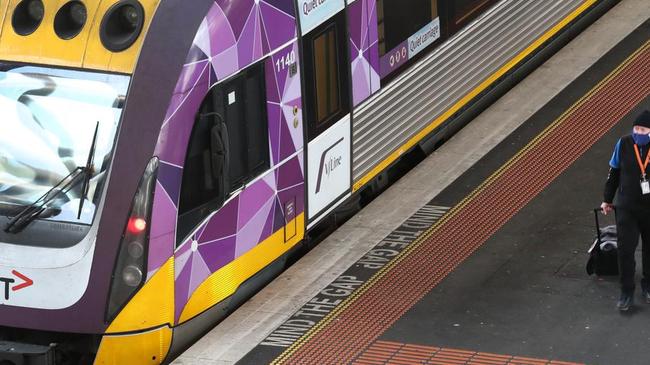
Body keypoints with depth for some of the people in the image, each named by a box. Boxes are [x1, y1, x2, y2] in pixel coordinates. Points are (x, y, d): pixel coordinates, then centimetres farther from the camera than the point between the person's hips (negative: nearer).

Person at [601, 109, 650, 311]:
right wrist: (607, 200, 11)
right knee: (625, 249, -2)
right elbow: (614, 173, 5)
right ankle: (627, 292, 11)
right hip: (627, 208, 0)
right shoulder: (624, 144, -9)